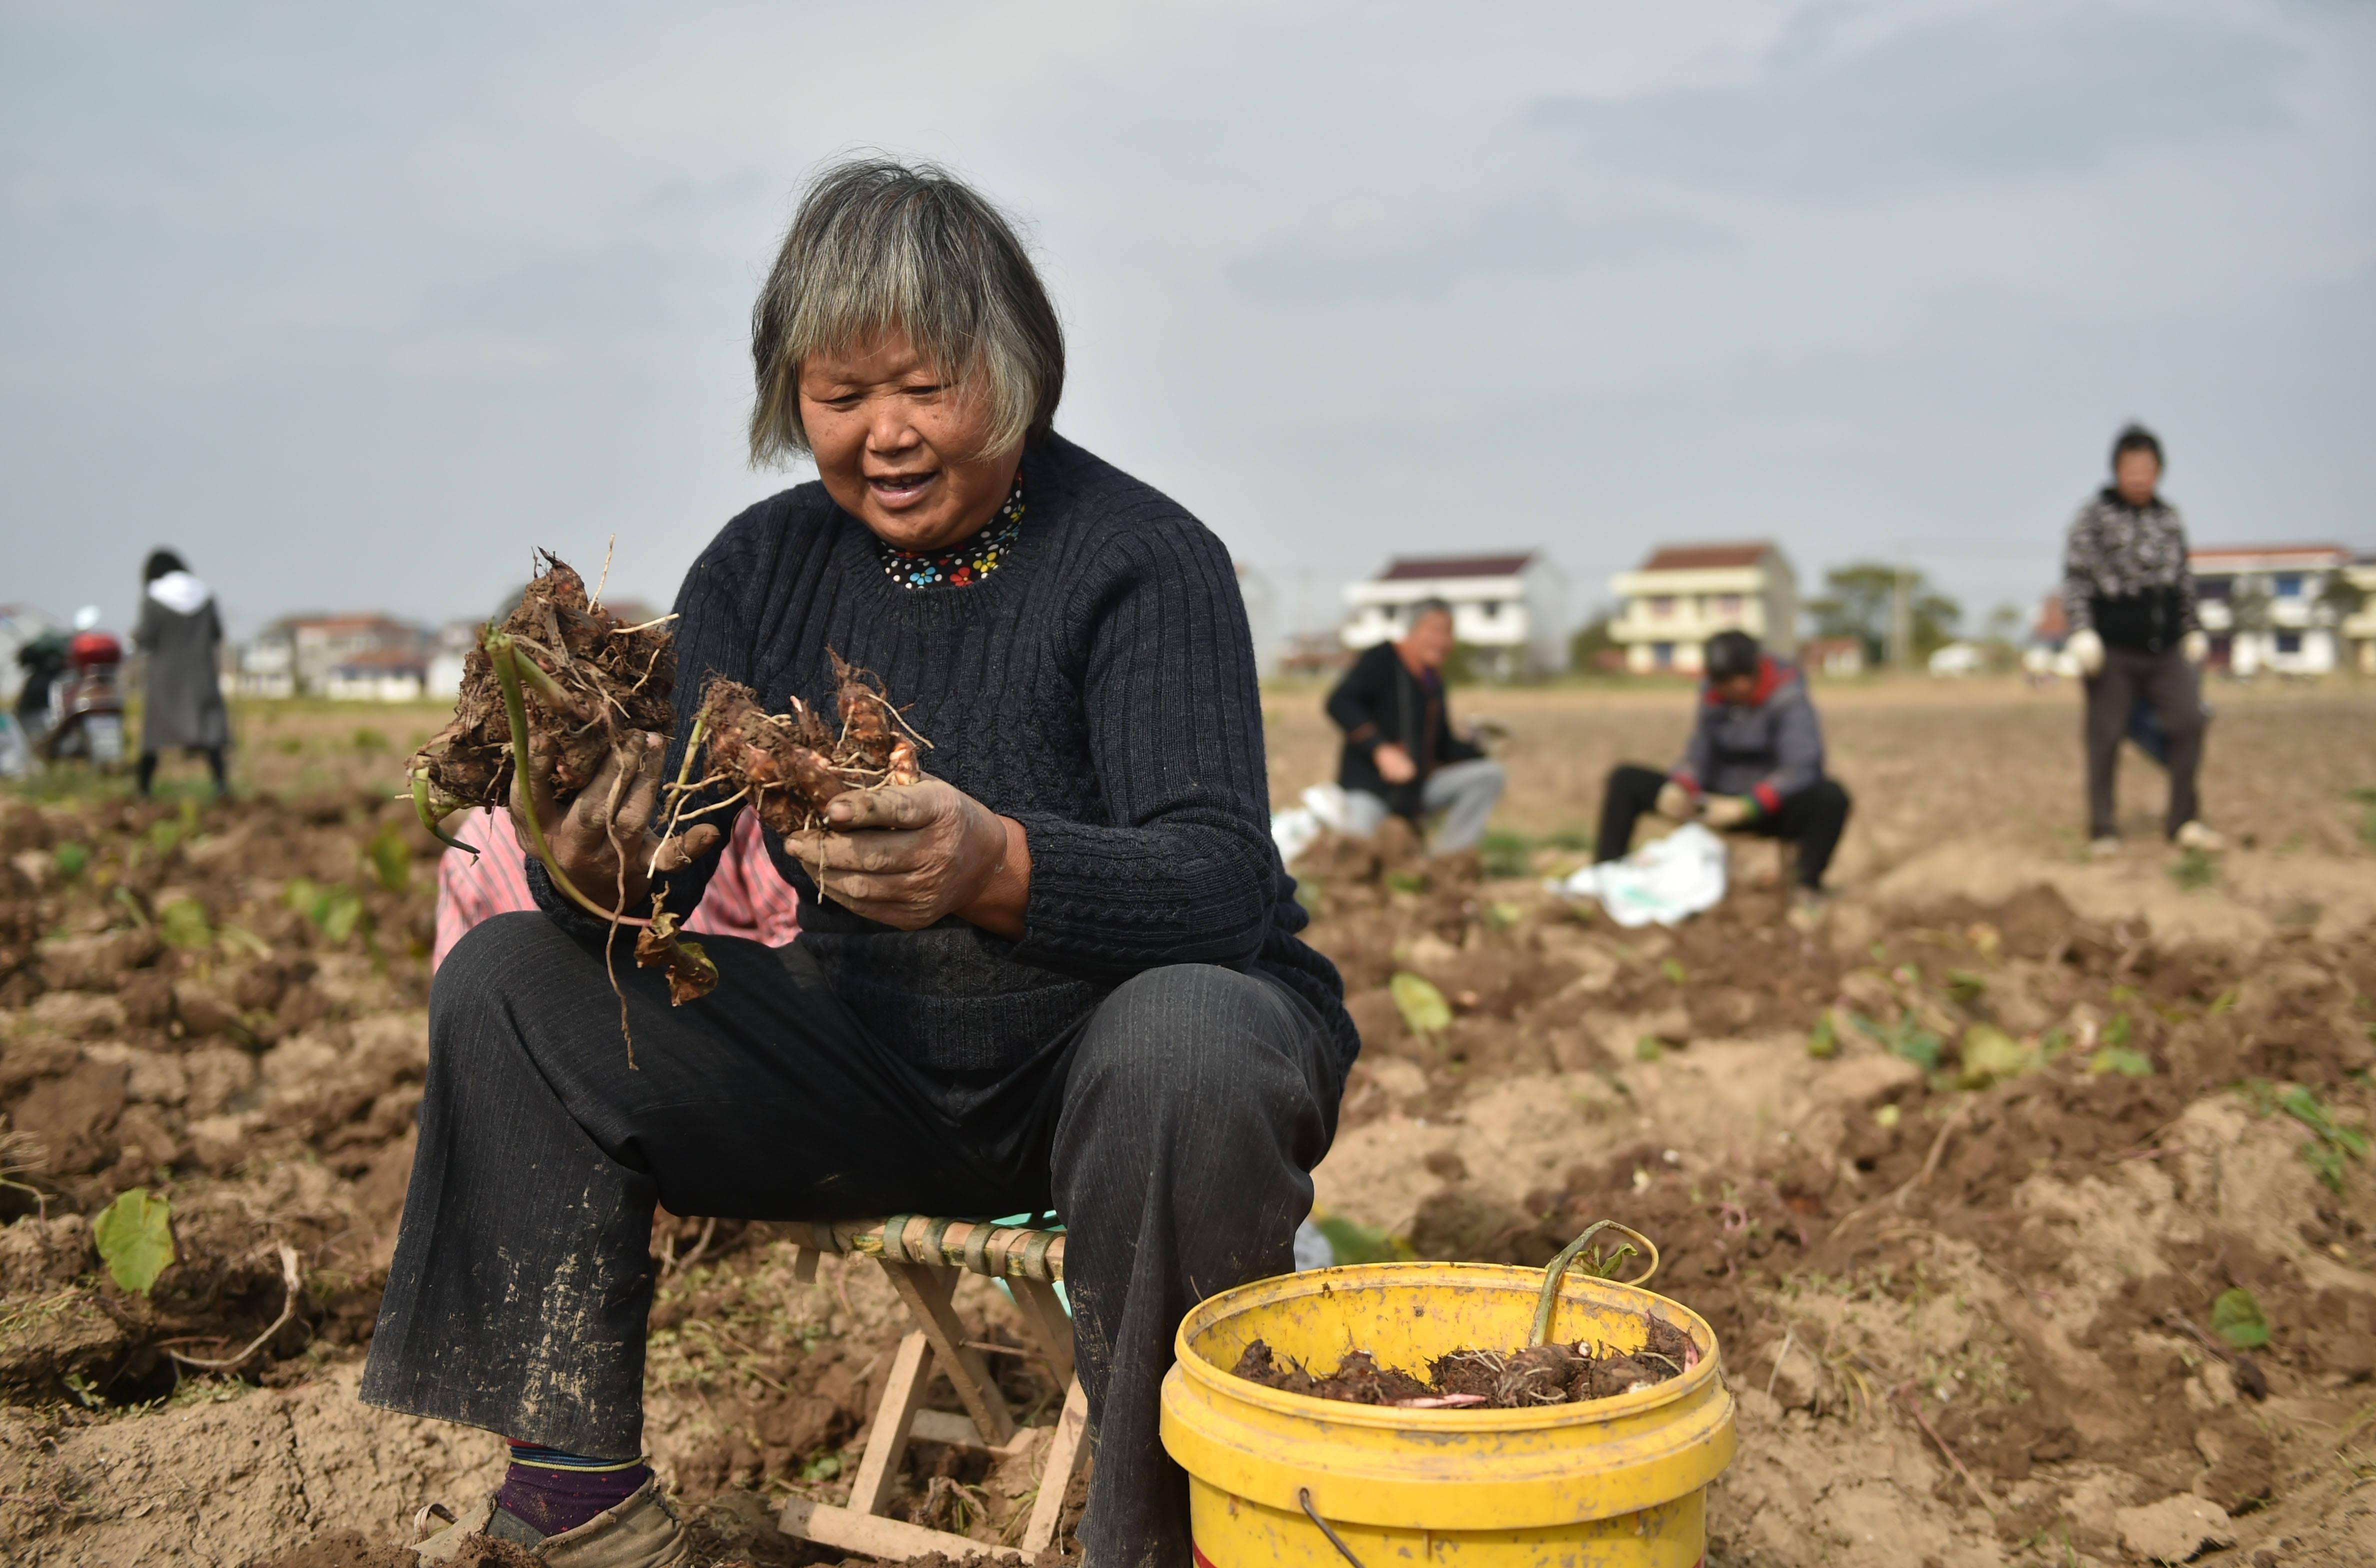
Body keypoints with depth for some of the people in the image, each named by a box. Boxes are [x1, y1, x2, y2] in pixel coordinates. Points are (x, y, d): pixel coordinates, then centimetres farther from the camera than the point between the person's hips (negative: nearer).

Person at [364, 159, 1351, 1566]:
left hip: (1100, 1048, -4)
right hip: (864, 1058, 5)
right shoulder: (758, 570, 2)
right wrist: (602, 868, -30)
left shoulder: (1146, 562, -13)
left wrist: (998, 869, -44)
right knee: (509, 977, -4)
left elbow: (1227, 882, -24)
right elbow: (671, 878, -4)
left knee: (1184, 1045, -39)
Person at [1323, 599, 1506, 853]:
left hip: (1416, 793, 7)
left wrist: (1479, 751, -3)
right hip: (1368, 788, -7)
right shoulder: (1382, 658, -6)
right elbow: (1339, 703, -20)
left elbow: (1444, 746, 19)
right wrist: (1381, 749, -31)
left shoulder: (1434, 680, 14)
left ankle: (1442, 859, -16)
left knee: (1491, 773, -12)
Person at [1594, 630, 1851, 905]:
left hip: (1773, 810, -5)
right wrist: (1680, 789, -23)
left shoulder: (1790, 702, -17)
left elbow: (1801, 769, -28)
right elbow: (1698, 756, 1)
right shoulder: (1715, 697, -1)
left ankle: (1809, 887, -21)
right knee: (1626, 779, -4)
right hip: (1718, 802, 5)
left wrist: (1744, 807, -38)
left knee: (1831, 797, -39)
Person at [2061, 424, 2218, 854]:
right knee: (2105, 738, 0)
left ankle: (2185, 821, 2)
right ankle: (2103, 830, 9)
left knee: (2189, 721, -7)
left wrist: (2193, 630, 21)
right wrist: (2082, 632, -16)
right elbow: (2075, 578, -7)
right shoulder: (2094, 517, -3)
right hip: (2113, 649, -4)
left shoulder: (2170, 519, 12)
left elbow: (2184, 580, 21)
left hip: (2165, 648, 4)